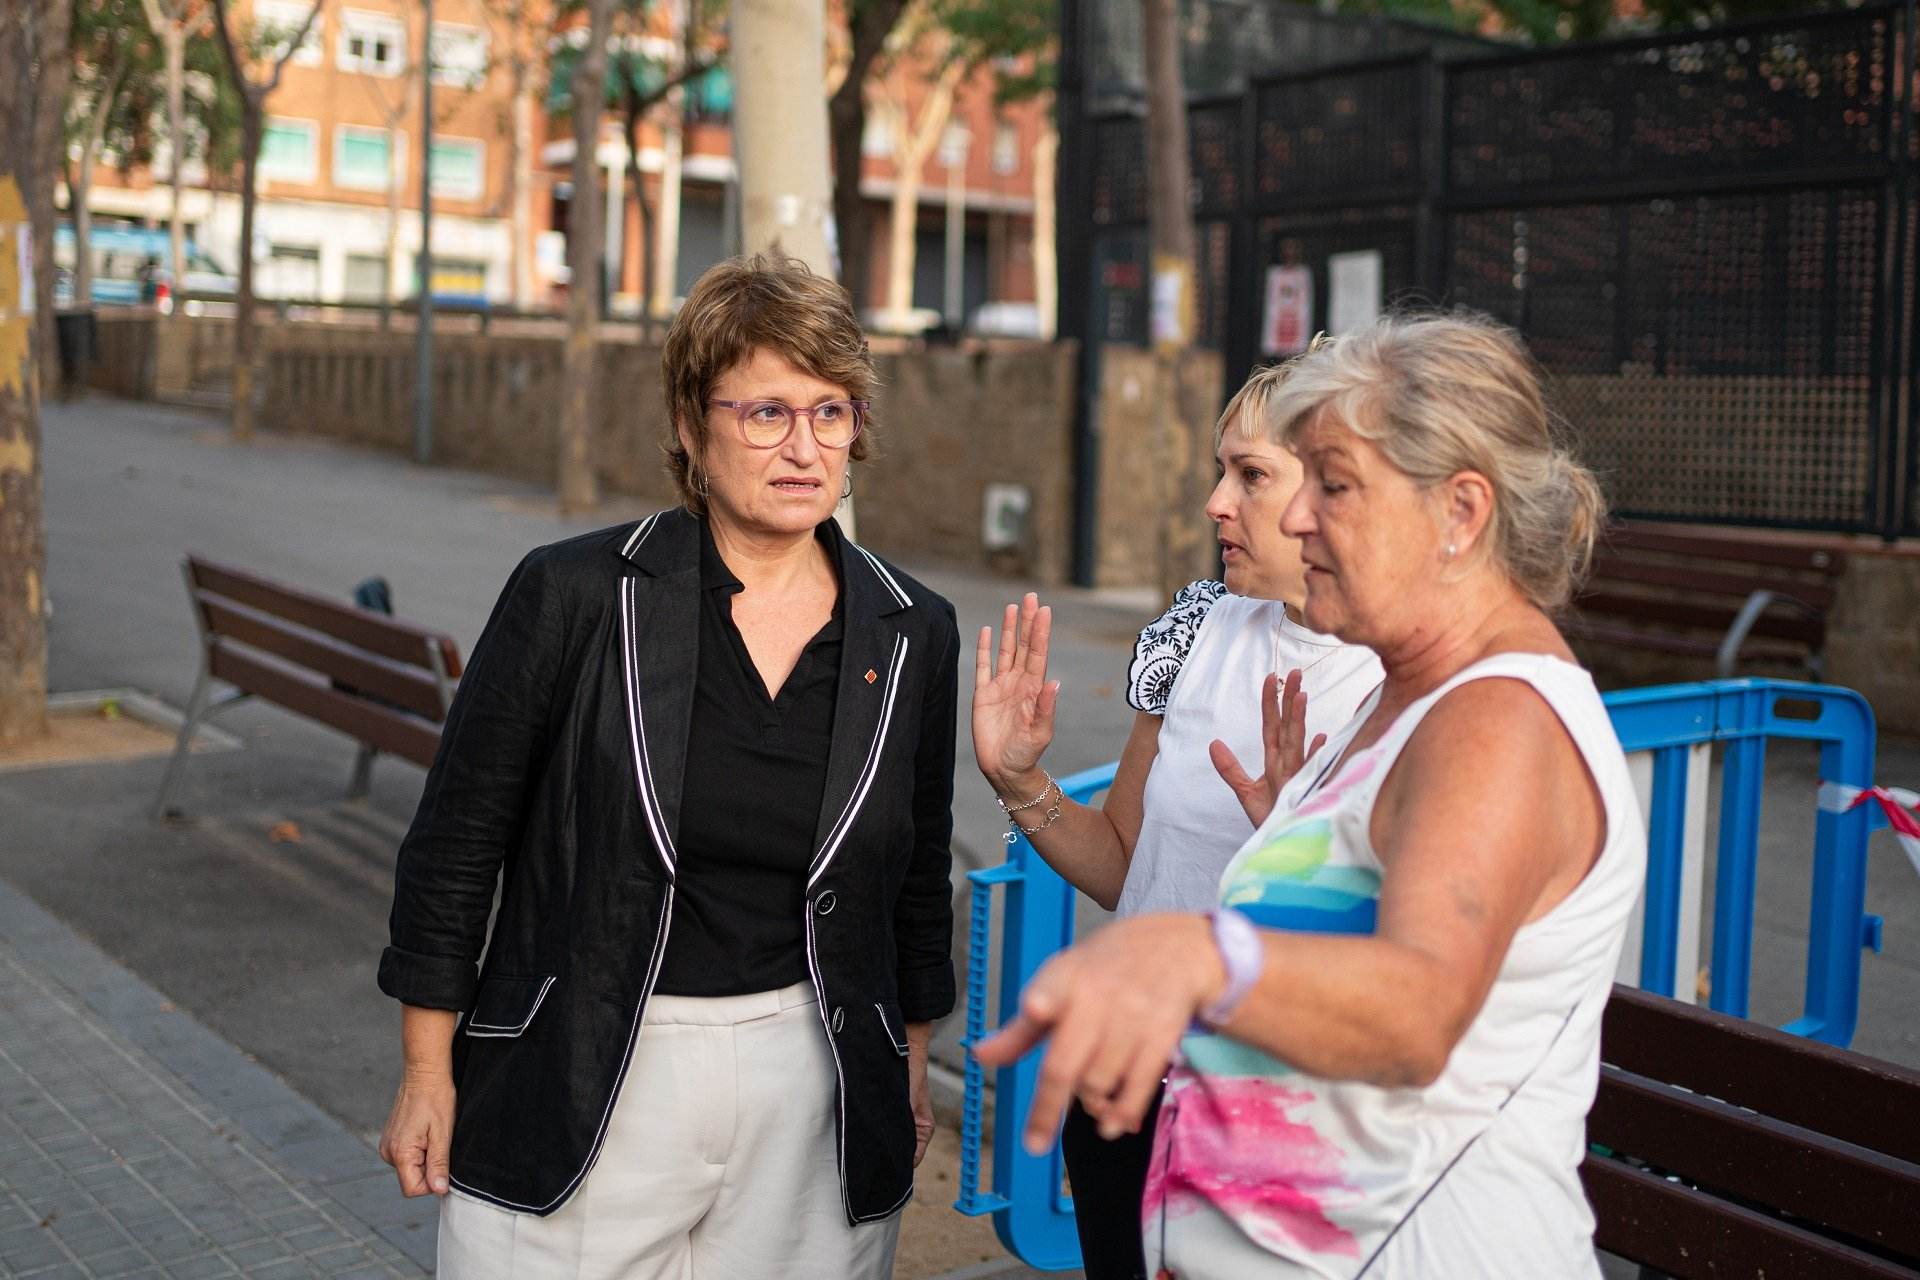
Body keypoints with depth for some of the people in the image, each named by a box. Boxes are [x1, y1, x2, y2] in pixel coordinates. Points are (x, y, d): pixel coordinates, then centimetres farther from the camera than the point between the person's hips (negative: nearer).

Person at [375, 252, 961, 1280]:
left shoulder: (913, 636, 0)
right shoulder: (575, 596, -9)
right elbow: (456, 840, -3)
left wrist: (912, 1071, 17)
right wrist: (428, 1073, -1)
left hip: (813, 1103, 2)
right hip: (579, 1098, -2)